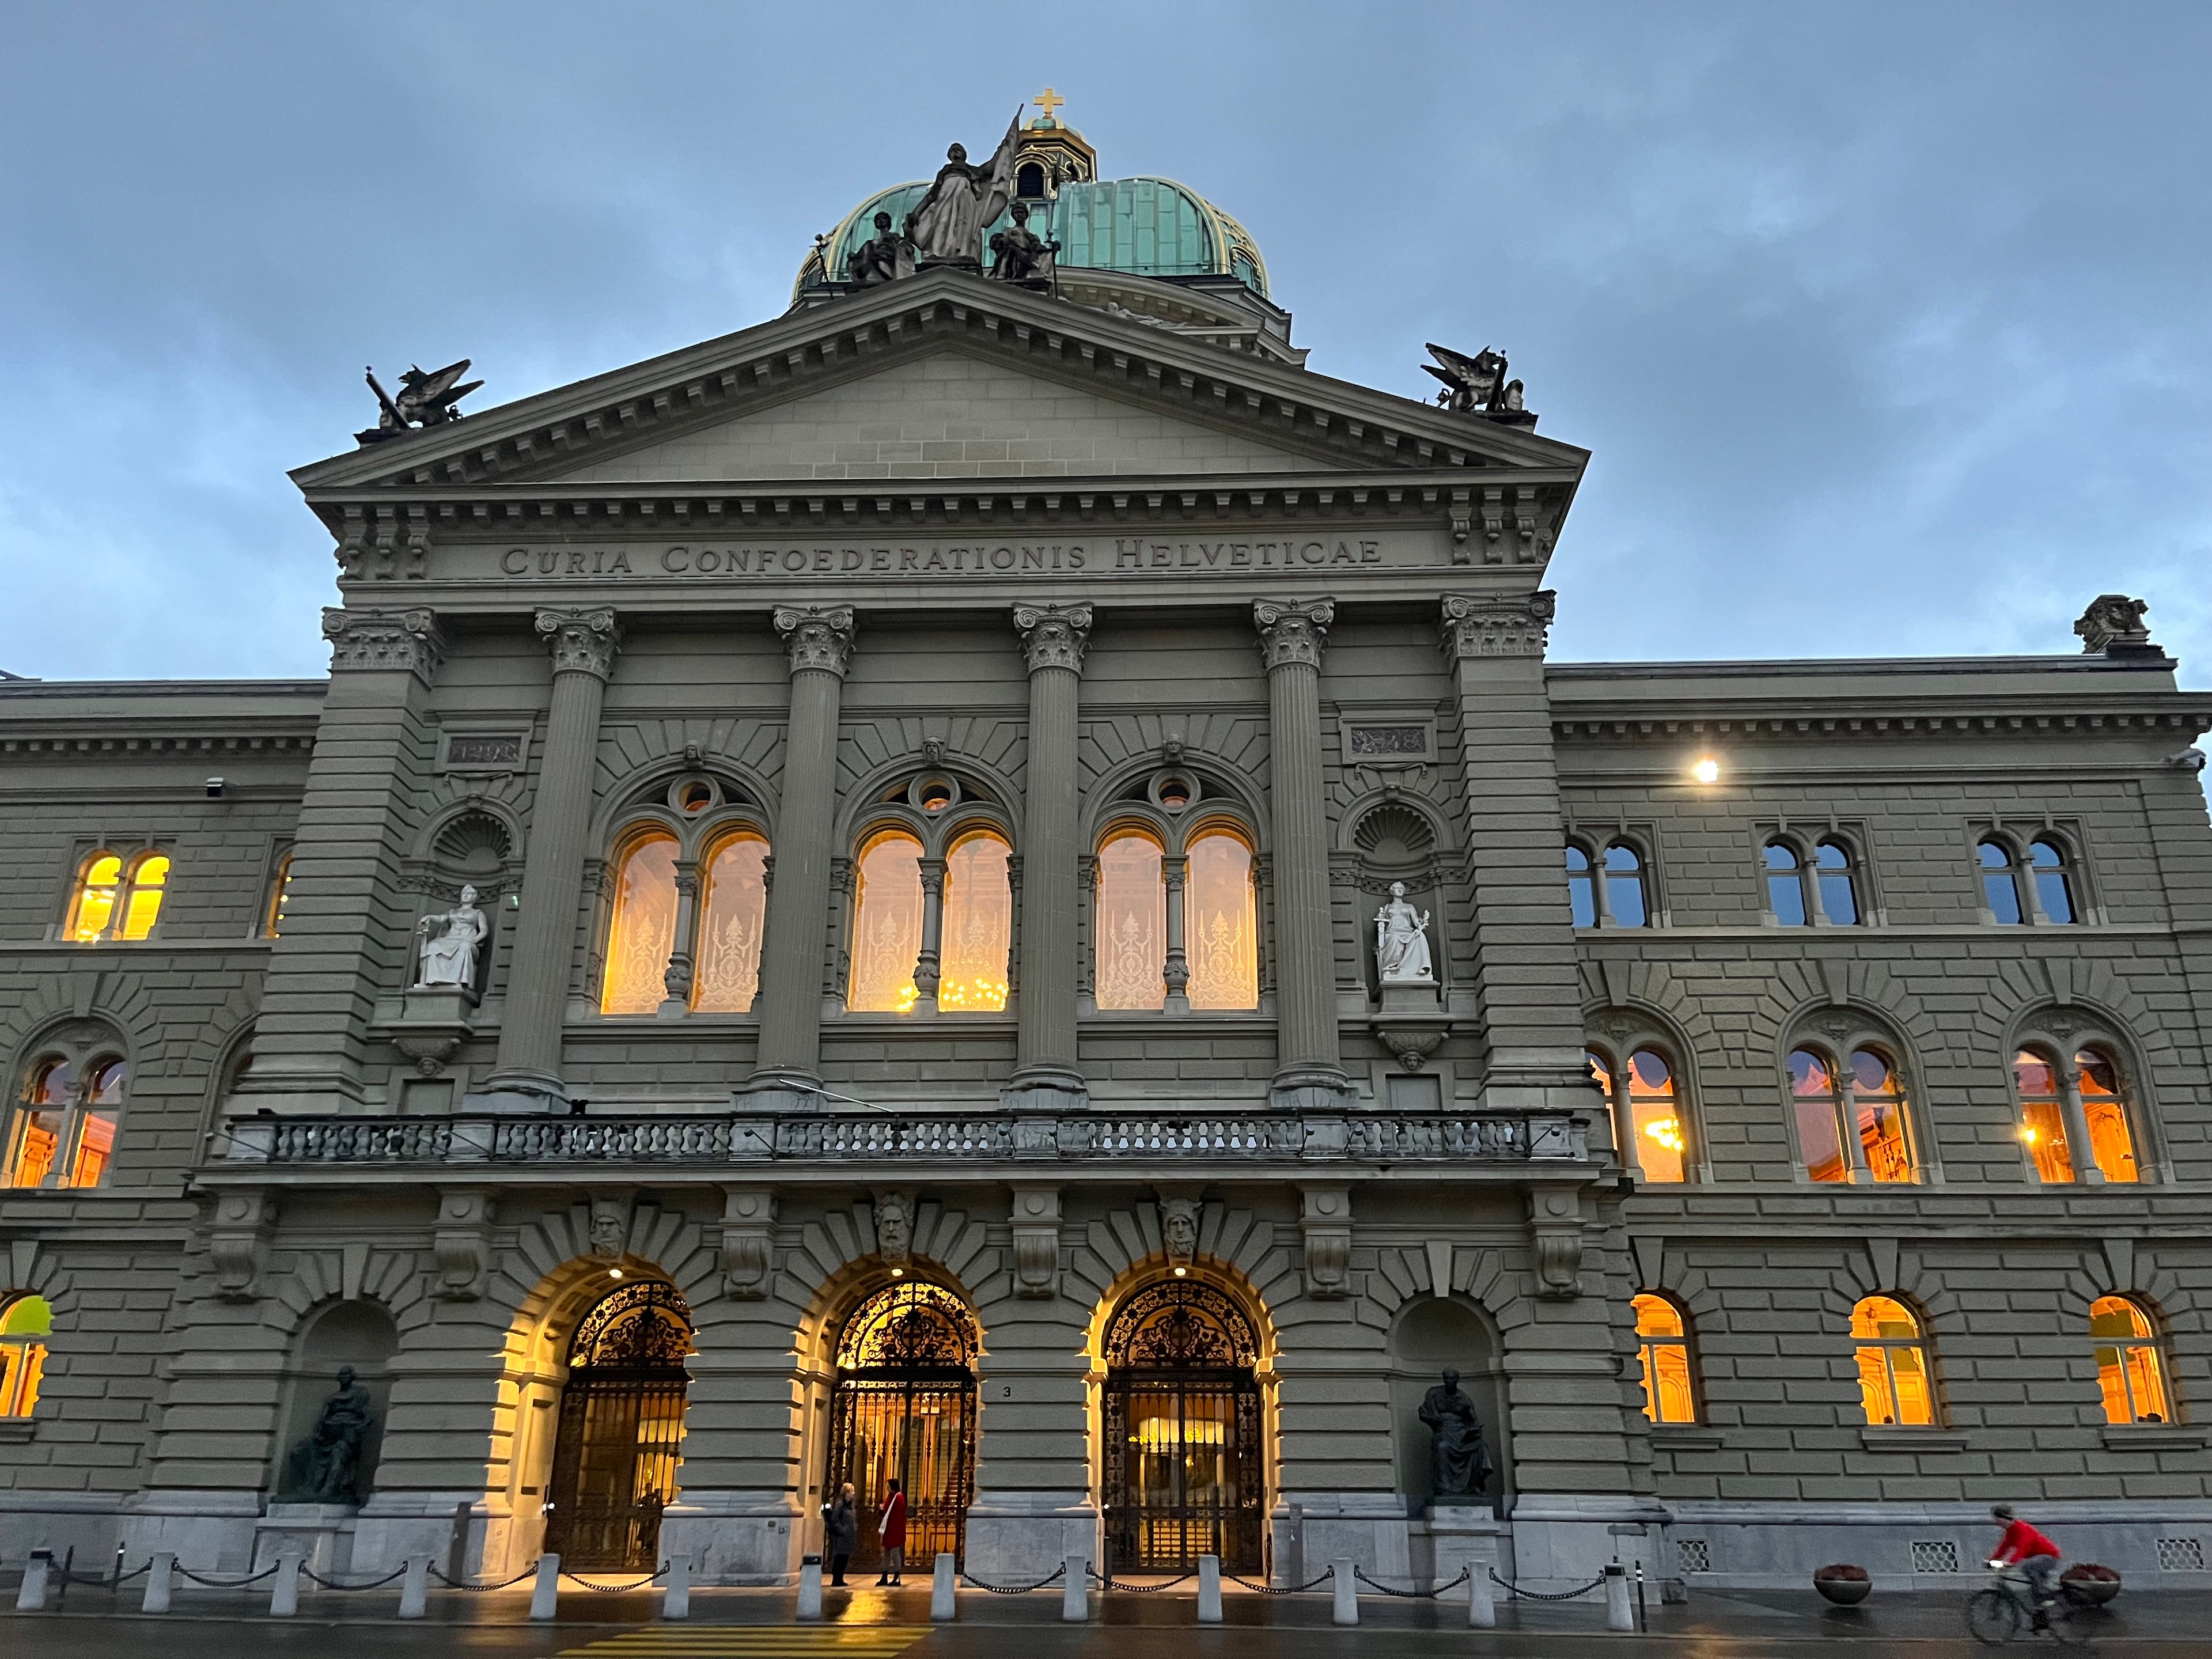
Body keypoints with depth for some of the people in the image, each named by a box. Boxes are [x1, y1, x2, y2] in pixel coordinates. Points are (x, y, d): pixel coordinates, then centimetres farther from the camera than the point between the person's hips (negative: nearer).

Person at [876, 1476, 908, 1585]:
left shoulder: (899, 1498, -14)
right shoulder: (891, 1498, 13)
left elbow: (899, 1515, -18)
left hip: (895, 1531, -10)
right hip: (888, 1530, 10)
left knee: (895, 1553, -5)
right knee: (887, 1554, 12)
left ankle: (897, 1578, 0)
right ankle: (885, 1578, 18)